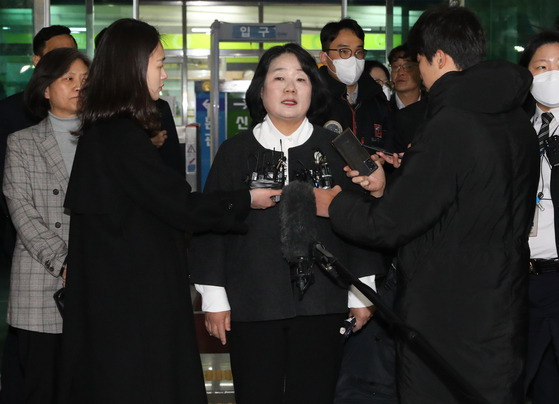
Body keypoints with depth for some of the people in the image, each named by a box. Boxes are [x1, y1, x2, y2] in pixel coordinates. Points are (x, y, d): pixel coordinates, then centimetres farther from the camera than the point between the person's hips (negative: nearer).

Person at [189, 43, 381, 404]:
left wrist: (363, 293, 5)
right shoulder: (235, 151, 7)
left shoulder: (334, 148, 7)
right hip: (252, 305, 0)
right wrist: (213, 298, 3)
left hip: (321, 303, 0)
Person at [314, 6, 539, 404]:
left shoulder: (449, 128, -21)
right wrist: (387, 188, 10)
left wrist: (334, 205, 1)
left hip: (442, 318, -8)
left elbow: (389, 225, -17)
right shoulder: (518, 124, 7)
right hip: (503, 309, 8)